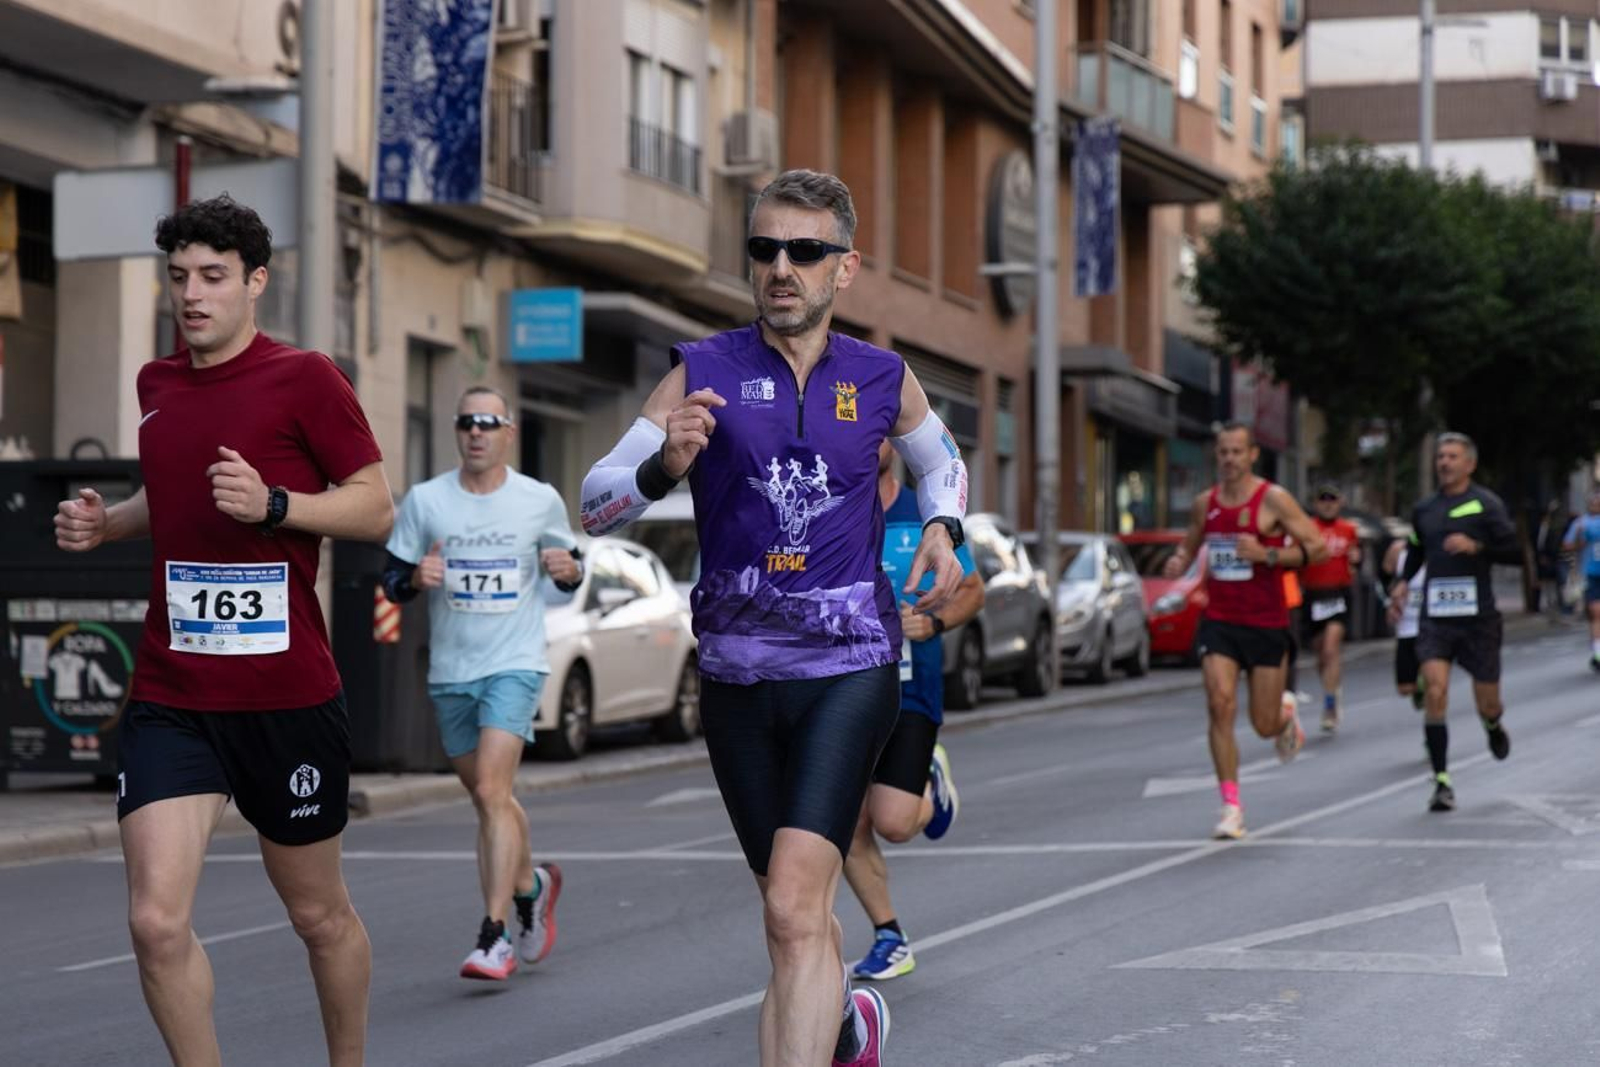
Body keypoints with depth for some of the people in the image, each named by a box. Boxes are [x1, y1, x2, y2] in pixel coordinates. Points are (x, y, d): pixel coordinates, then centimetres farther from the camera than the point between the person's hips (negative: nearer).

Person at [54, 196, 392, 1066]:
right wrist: (105, 523, 8)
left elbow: (376, 507, -7)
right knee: (157, 921, -13)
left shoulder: (302, 379, -6)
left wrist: (271, 504, -22)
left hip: (288, 698, -3)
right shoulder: (157, 384, 11)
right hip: (170, 699, 4)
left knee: (319, 916, 13)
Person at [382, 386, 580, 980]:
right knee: (488, 798, 14)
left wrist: (568, 569, -9)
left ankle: (495, 938, -19)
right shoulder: (425, 501, 2)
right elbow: (391, 580, 6)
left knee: (492, 790, -18)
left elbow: (568, 573, 14)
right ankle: (532, 885, 42)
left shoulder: (541, 502, 1)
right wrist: (416, 578, -16)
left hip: (514, 664, -3)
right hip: (450, 670, 3)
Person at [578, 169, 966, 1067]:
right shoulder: (703, 374, -2)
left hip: (849, 666, -2)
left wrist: (942, 528, 4)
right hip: (737, 673, 2)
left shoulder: (881, 379, 3)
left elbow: (943, 462, 24)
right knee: (795, 912, 16)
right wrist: (663, 466, -27)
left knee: (795, 909, -19)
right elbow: (595, 505, -6)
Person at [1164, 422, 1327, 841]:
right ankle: (1231, 807, -11)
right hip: (1219, 621, 3)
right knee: (1221, 704, -16)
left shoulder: (1274, 500, -8)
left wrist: (1266, 554, -22)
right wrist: (1180, 560, 0)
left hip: (1266, 623, -3)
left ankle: (1286, 716, 43)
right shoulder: (1205, 503, 6)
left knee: (1264, 724, 3)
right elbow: (1191, 542, 24)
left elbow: (1316, 547, -10)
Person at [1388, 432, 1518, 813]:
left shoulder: (1486, 505, -3)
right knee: (1434, 689, -17)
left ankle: (1494, 726, 45)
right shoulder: (1424, 510, 11)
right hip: (1435, 616, 2)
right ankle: (1442, 782, -14)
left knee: (1487, 704, 5)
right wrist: (1403, 582, 13)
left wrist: (1476, 547, -22)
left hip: (1478, 615, -2)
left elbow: (1515, 552, -9)